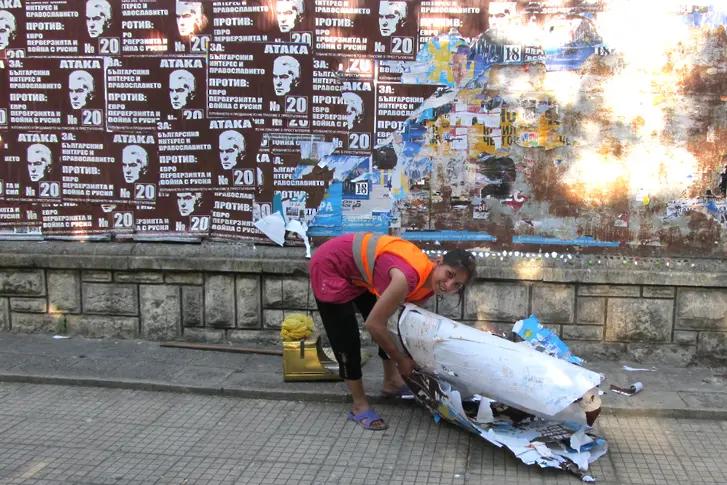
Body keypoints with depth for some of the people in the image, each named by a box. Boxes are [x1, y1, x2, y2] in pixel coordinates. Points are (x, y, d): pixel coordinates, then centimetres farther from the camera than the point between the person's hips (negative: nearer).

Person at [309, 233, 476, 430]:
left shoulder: (428, 282, -11)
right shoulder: (408, 277, -37)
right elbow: (373, 324, -29)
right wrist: (400, 360, -16)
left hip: (356, 267, 8)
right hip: (330, 266, -8)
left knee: (386, 323, 13)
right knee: (346, 338, -6)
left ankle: (391, 382, 30)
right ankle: (360, 406, 8)